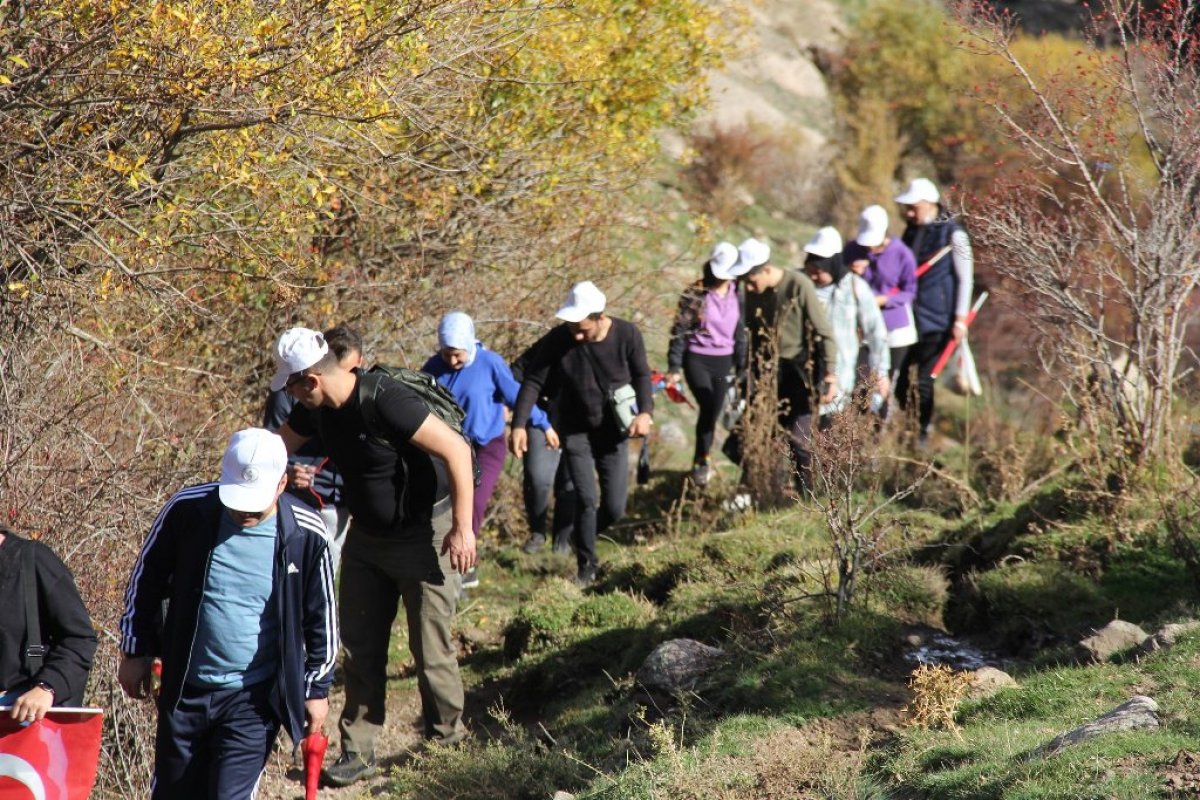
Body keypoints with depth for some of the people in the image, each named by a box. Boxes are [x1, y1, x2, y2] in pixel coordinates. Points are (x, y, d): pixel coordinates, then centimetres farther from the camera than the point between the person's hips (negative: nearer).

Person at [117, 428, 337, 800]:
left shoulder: (306, 534, -13)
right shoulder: (187, 511, -13)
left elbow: (321, 616, 2)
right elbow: (146, 581, 4)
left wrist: (317, 688, 6)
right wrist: (135, 651, 7)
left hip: (254, 698, -2)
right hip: (185, 687, 2)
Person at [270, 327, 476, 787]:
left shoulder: (384, 402, -29)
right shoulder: (316, 409, -4)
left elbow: (457, 451, -28)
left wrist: (462, 528, -26)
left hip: (424, 536, -8)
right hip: (367, 537, 8)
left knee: (431, 648, 0)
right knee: (360, 648, 9)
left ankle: (448, 739, 19)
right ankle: (357, 753, 15)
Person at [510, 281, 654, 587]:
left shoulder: (627, 335, -16)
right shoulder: (558, 340, -18)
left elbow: (641, 376, -2)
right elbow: (533, 382, -13)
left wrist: (645, 412, -20)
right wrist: (519, 424, -24)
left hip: (613, 432, 1)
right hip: (576, 432, -1)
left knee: (615, 508, 2)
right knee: (586, 500, -10)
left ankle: (584, 537, 33)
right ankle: (586, 564, 9)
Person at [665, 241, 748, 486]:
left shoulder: (737, 295, 6)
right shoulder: (694, 294, -9)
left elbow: (741, 332, 15)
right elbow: (679, 332, -7)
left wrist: (742, 367, 16)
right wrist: (674, 367, -9)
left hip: (724, 360, 5)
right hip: (697, 359, -5)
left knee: (714, 413, 5)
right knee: (708, 406, -18)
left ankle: (700, 462, 20)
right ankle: (702, 461, -4)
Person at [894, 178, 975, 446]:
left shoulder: (952, 233, -8)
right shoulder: (912, 231, 11)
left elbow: (965, 279, -8)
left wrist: (960, 318, -12)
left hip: (936, 322, -6)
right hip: (908, 318, 6)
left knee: (924, 380, -6)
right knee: (900, 377, 3)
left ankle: (922, 433, 7)